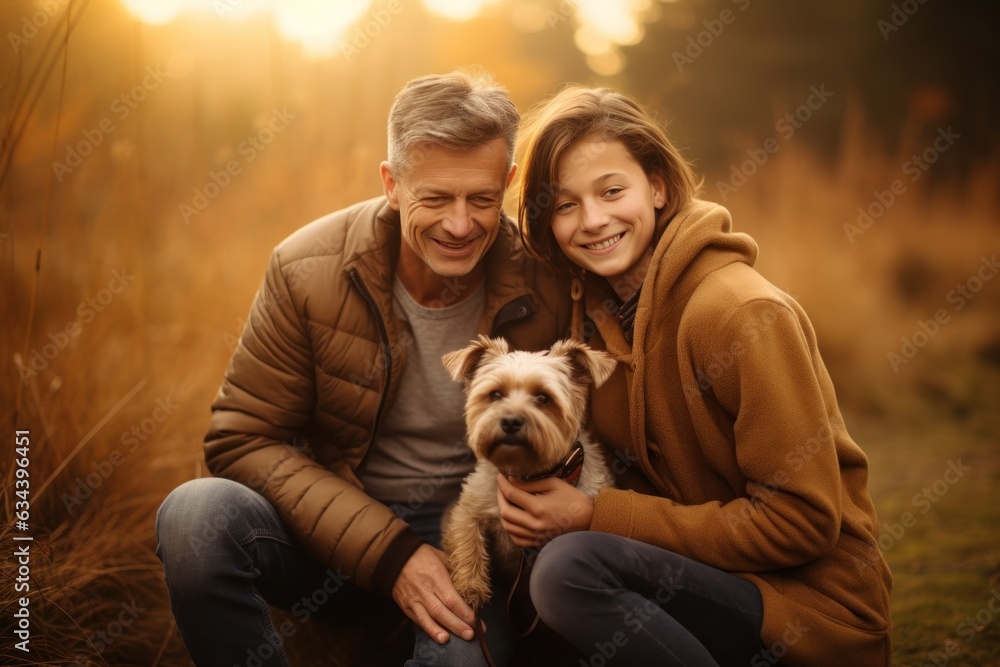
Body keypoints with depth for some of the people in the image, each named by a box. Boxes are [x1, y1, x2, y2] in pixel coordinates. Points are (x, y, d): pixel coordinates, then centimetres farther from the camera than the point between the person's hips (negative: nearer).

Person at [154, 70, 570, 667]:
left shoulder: (546, 284, -12)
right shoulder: (308, 269, -13)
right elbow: (243, 440, -11)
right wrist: (389, 553, -21)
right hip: (334, 537, 2)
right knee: (197, 513, -28)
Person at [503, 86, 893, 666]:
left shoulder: (742, 313, -20)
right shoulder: (597, 307, 3)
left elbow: (802, 521, -20)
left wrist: (596, 518, -20)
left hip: (811, 606, -7)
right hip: (709, 577, 7)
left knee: (571, 568, -27)